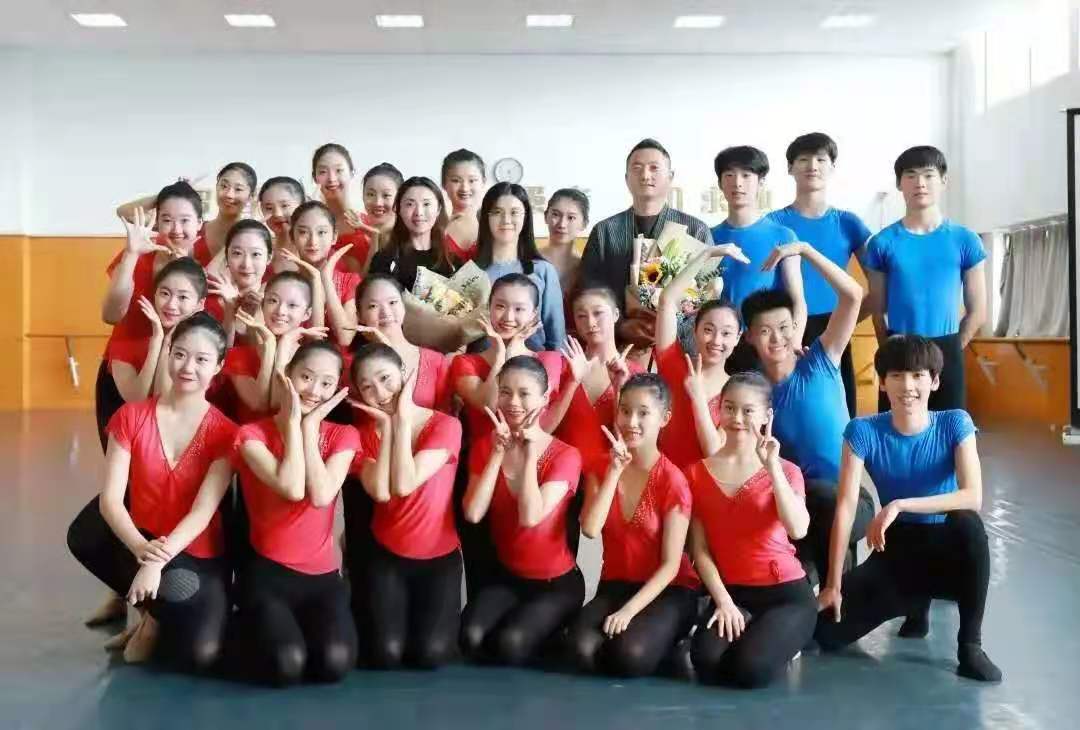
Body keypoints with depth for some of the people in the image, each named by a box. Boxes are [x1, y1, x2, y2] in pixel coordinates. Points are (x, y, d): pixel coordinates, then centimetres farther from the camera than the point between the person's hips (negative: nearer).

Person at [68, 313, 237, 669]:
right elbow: (110, 499, -12)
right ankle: (154, 612, -2)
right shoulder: (131, 416, -4)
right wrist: (141, 549, -31)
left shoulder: (224, 432, -9)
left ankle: (156, 617, 10)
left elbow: (203, 511, -18)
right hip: (139, 544, 3)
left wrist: (159, 560, -33)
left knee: (201, 655, -27)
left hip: (198, 557, -3)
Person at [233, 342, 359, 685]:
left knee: (334, 663, -23)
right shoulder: (252, 433, -5)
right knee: (285, 666, -26)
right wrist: (293, 420, -15)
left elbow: (321, 495, -17)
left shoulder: (343, 436, 3)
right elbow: (292, 488, -23)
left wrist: (310, 425, -11)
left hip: (323, 575, 2)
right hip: (267, 571, -2)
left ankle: (303, 625, 12)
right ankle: (262, 627, 10)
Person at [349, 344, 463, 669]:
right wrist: (387, 425, -18)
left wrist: (402, 418, -21)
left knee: (431, 654, -15)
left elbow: (404, 485, -25)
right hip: (386, 555, 2)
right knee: (386, 654, -15)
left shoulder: (445, 425, -12)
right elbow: (381, 492, -22)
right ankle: (390, 613, 20)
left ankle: (427, 614, 19)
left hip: (440, 557, -1)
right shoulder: (364, 435, -2)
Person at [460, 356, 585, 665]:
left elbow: (530, 517, -28)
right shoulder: (485, 446, -2)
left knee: (511, 644, -26)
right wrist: (499, 451, -19)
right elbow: (473, 513, -18)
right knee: (470, 638, -23)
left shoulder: (565, 456, -13)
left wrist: (530, 452, -22)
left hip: (557, 581, -3)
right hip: (507, 575, 3)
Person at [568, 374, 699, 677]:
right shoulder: (601, 469, 2)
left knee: (630, 656, -31)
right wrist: (614, 470, -19)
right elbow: (590, 529, -16)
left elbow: (671, 565, -14)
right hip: (615, 585, 3)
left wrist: (629, 610, -23)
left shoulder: (672, 481, -12)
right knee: (584, 651, -26)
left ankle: (659, 636, 4)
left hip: (667, 590, -3)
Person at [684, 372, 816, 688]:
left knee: (750, 670, -26)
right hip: (730, 593, 2)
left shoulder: (785, 471, 2)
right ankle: (751, 631, 8)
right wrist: (723, 601, -12)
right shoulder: (697, 473, 4)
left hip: (786, 592, -1)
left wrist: (772, 466, -20)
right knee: (706, 663, -26)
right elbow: (700, 550, 0)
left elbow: (797, 530, -20)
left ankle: (782, 638, 10)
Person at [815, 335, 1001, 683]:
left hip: (948, 552, -2)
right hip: (896, 551, 2)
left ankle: (970, 645, -20)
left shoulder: (955, 424, -11)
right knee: (825, 632, -15)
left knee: (968, 523, -38)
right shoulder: (863, 431, -11)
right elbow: (845, 509, -16)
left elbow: (973, 497, -23)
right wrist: (834, 586, -19)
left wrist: (899, 505, -31)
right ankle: (914, 601, 17)